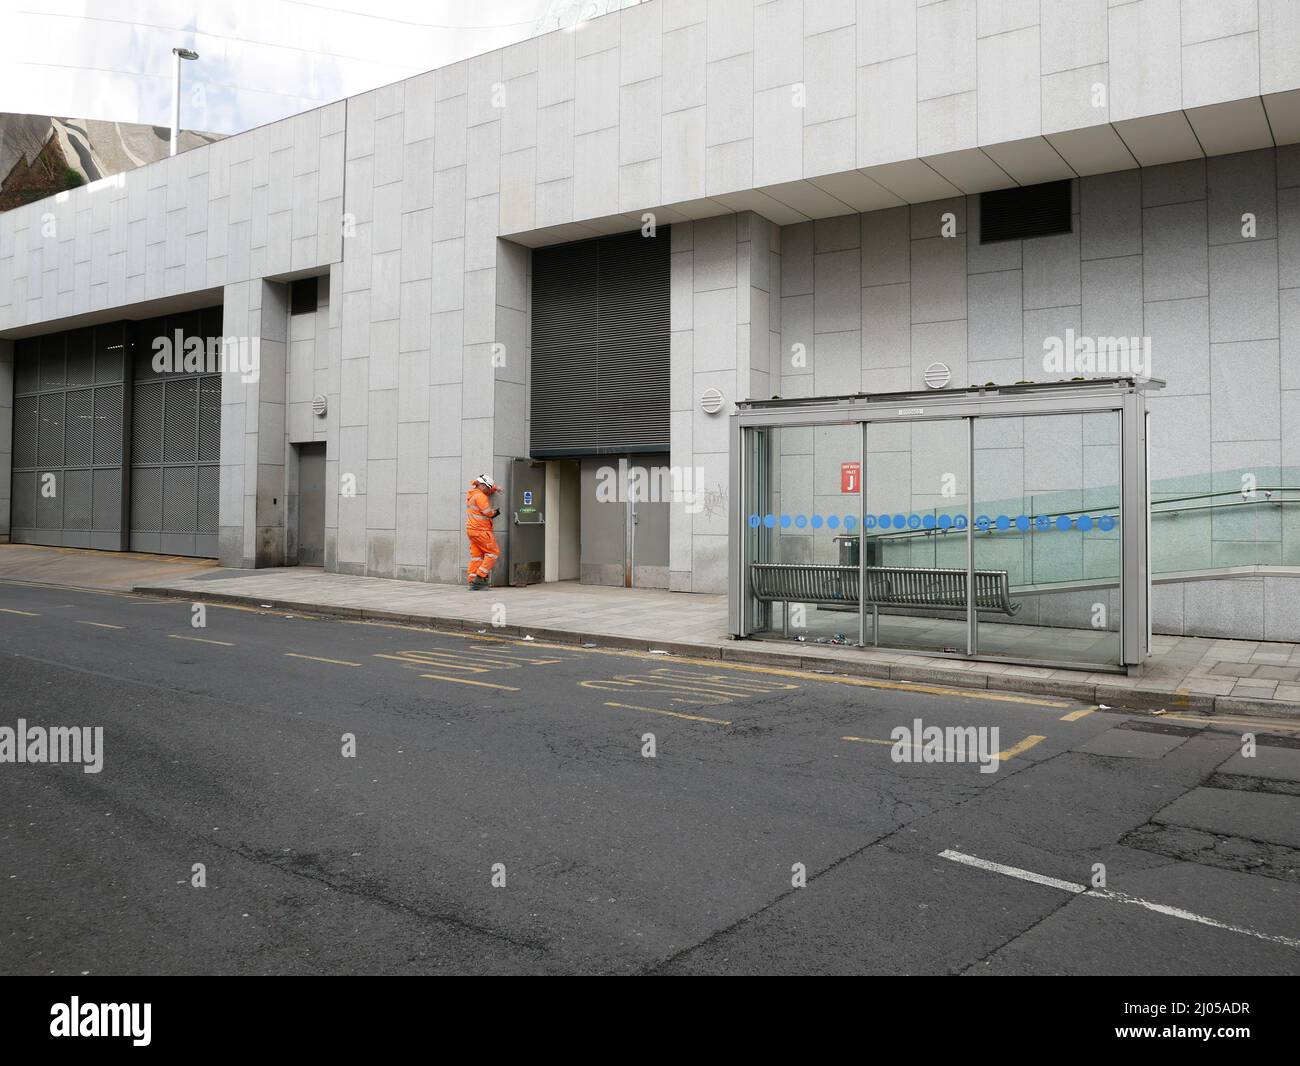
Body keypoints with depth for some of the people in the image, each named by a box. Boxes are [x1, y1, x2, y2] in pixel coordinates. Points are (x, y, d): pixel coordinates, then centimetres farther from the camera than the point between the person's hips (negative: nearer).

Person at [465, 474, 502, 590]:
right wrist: (495, 511, 2)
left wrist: (495, 487, 18)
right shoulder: (480, 496, -14)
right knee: (493, 552, -1)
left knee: (476, 555, 10)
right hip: (481, 531, -9)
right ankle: (480, 577, -7)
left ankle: (472, 582, 6)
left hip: (471, 529, 9)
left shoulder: (470, 494, 15)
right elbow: (488, 513, -18)